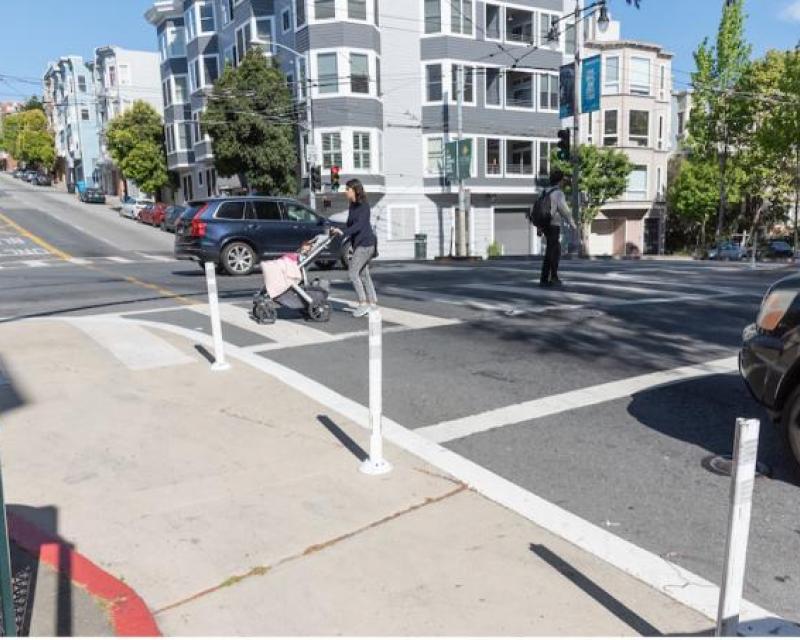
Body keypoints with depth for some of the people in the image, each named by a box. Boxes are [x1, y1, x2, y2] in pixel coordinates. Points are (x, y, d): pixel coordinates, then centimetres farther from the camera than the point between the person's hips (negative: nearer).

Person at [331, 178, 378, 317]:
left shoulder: (364, 206, -14)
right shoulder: (353, 205, 12)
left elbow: (359, 225, -25)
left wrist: (343, 232, -34)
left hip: (366, 243, -9)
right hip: (359, 244, 9)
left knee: (353, 273, -11)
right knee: (364, 274, 10)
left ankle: (363, 304, -8)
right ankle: (373, 303, 15)